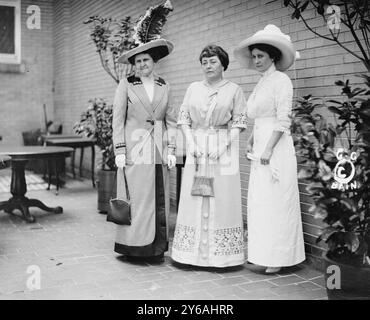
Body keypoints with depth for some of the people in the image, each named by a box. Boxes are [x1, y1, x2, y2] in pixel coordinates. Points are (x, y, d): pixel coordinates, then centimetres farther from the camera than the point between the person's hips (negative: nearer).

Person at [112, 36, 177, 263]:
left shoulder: (164, 87, 11)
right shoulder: (126, 85, 2)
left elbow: (171, 120, 11)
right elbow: (118, 120, 0)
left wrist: (171, 150, 4)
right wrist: (120, 150, -6)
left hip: (159, 151, 3)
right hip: (135, 150, -3)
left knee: (160, 200, 3)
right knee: (137, 199, -4)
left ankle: (157, 248, 13)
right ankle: (135, 246, 8)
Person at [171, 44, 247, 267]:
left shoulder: (234, 90, 3)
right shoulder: (194, 88, 12)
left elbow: (238, 124, -1)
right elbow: (184, 119, 9)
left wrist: (223, 146, -13)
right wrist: (191, 142, -5)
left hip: (223, 148, -3)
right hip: (197, 147, 3)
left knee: (222, 198, -2)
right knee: (194, 198, 3)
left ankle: (221, 253, 8)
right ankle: (193, 251, 14)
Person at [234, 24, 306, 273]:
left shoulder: (281, 80, -7)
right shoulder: (261, 84, 18)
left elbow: (283, 120, -14)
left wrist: (268, 150, -19)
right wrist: (251, 141, 8)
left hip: (276, 149, -8)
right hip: (260, 149, 8)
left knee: (275, 203, -4)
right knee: (259, 203, 10)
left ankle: (277, 259, 6)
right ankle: (263, 254, 19)